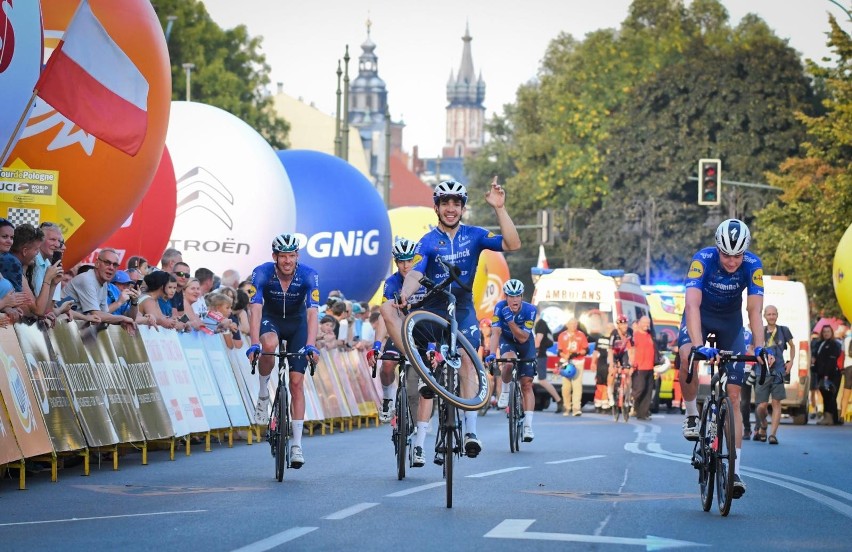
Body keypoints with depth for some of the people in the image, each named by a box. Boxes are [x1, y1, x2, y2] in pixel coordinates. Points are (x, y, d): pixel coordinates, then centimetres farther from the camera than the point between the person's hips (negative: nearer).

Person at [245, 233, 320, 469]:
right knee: (269, 345, -38)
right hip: (271, 320, -1)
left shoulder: (308, 275, -26)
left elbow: (312, 312, -34)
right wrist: (254, 343, -48)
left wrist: (311, 345, -48)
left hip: (297, 323, 1)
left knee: (297, 382, -6)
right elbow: (255, 309, -35)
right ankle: (263, 393, -12)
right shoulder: (262, 273, -27)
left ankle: (297, 444, -1)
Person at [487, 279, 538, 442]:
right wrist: (492, 353, -45)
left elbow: (523, 338, -28)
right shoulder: (500, 308, -27)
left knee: (527, 384, -7)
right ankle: (505, 391, -7)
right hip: (507, 341, 0)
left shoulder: (530, 310, -27)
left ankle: (528, 426, -7)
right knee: (509, 361, -36)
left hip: (525, 342, 0)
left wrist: (511, 321, -40)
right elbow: (496, 333, -31)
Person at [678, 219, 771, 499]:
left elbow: (755, 311, -28)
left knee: (733, 396, -6)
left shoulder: (753, 265, -25)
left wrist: (759, 347, -44)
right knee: (687, 357, -36)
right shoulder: (703, 260, -31)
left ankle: (735, 470, -6)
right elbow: (692, 304, -41)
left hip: (730, 320, 1)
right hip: (701, 315, -1)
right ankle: (692, 415, -10)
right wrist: (699, 346, -54)